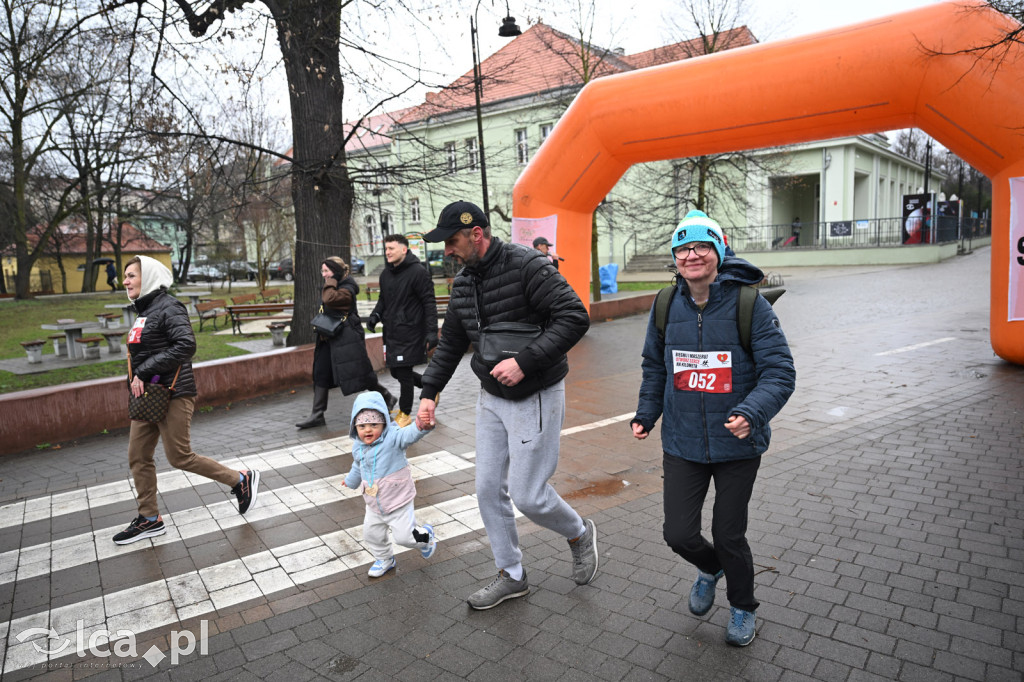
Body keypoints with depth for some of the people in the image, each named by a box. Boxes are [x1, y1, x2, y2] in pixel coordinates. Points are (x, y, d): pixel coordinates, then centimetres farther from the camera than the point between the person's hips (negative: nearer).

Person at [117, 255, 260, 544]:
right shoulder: (144, 311, 15)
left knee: (179, 457, -6)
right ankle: (149, 519, 23)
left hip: (172, 395, -9)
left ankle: (242, 480, 9)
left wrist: (143, 372, -24)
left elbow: (186, 345, -26)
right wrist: (137, 380, 8)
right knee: (138, 457, 10)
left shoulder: (168, 307, -13)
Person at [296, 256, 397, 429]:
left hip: (347, 338, -9)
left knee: (360, 373, -3)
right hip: (330, 337, 9)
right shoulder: (332, 288, 15)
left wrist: (331, 282, -18)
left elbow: (329, 299, -32)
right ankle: (317, 415, 9)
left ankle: (387, 398, 16)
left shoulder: (346, 289, -14)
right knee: (321, 373, 5)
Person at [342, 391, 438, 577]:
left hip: (398, 501, -6)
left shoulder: (392, 438, -23)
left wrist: (423, 423, -65)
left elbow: (410, 434, -43)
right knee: (371, 534, 16)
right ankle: (384, 560, 44)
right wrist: (351, 481, 37)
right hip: (374, 504, 6)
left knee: (404, 536, -2)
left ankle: (426, 535, 31)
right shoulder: (358, 446, -3)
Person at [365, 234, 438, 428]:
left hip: (410, 332, -8)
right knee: (396, 372, 14)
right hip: (391, 332, 8)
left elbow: (429, 303, -13)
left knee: (404, 373, -3)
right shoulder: (386, 274, 11)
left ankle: (405, 413, 16)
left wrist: (432, 332, -19)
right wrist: (375, 315, 3)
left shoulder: (418, 271, -12)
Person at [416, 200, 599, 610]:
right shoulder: (463, 285, 6)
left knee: (526, 494, -3)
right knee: (488, 489, 9)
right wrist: (429, 392, 7)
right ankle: (511, 576, 28)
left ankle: (579, 534, 29)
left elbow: (574, 317, -23)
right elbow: (450, 344, 16)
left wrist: (525, 362, -28)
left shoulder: (526, 265, -18)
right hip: (491, 398, 8)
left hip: (536, 398, -7)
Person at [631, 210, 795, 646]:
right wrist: (646, 414, 7)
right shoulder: (667, 307, -1)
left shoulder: (749, 305, -12)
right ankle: (709, 569, 40)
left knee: (729, 536, 8)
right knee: (678, 533, 2)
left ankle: (743, 609, 40)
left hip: (737, 444, -3)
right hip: (682, 443, 3)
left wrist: (751, 413, -30)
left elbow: (780, 372, -13)